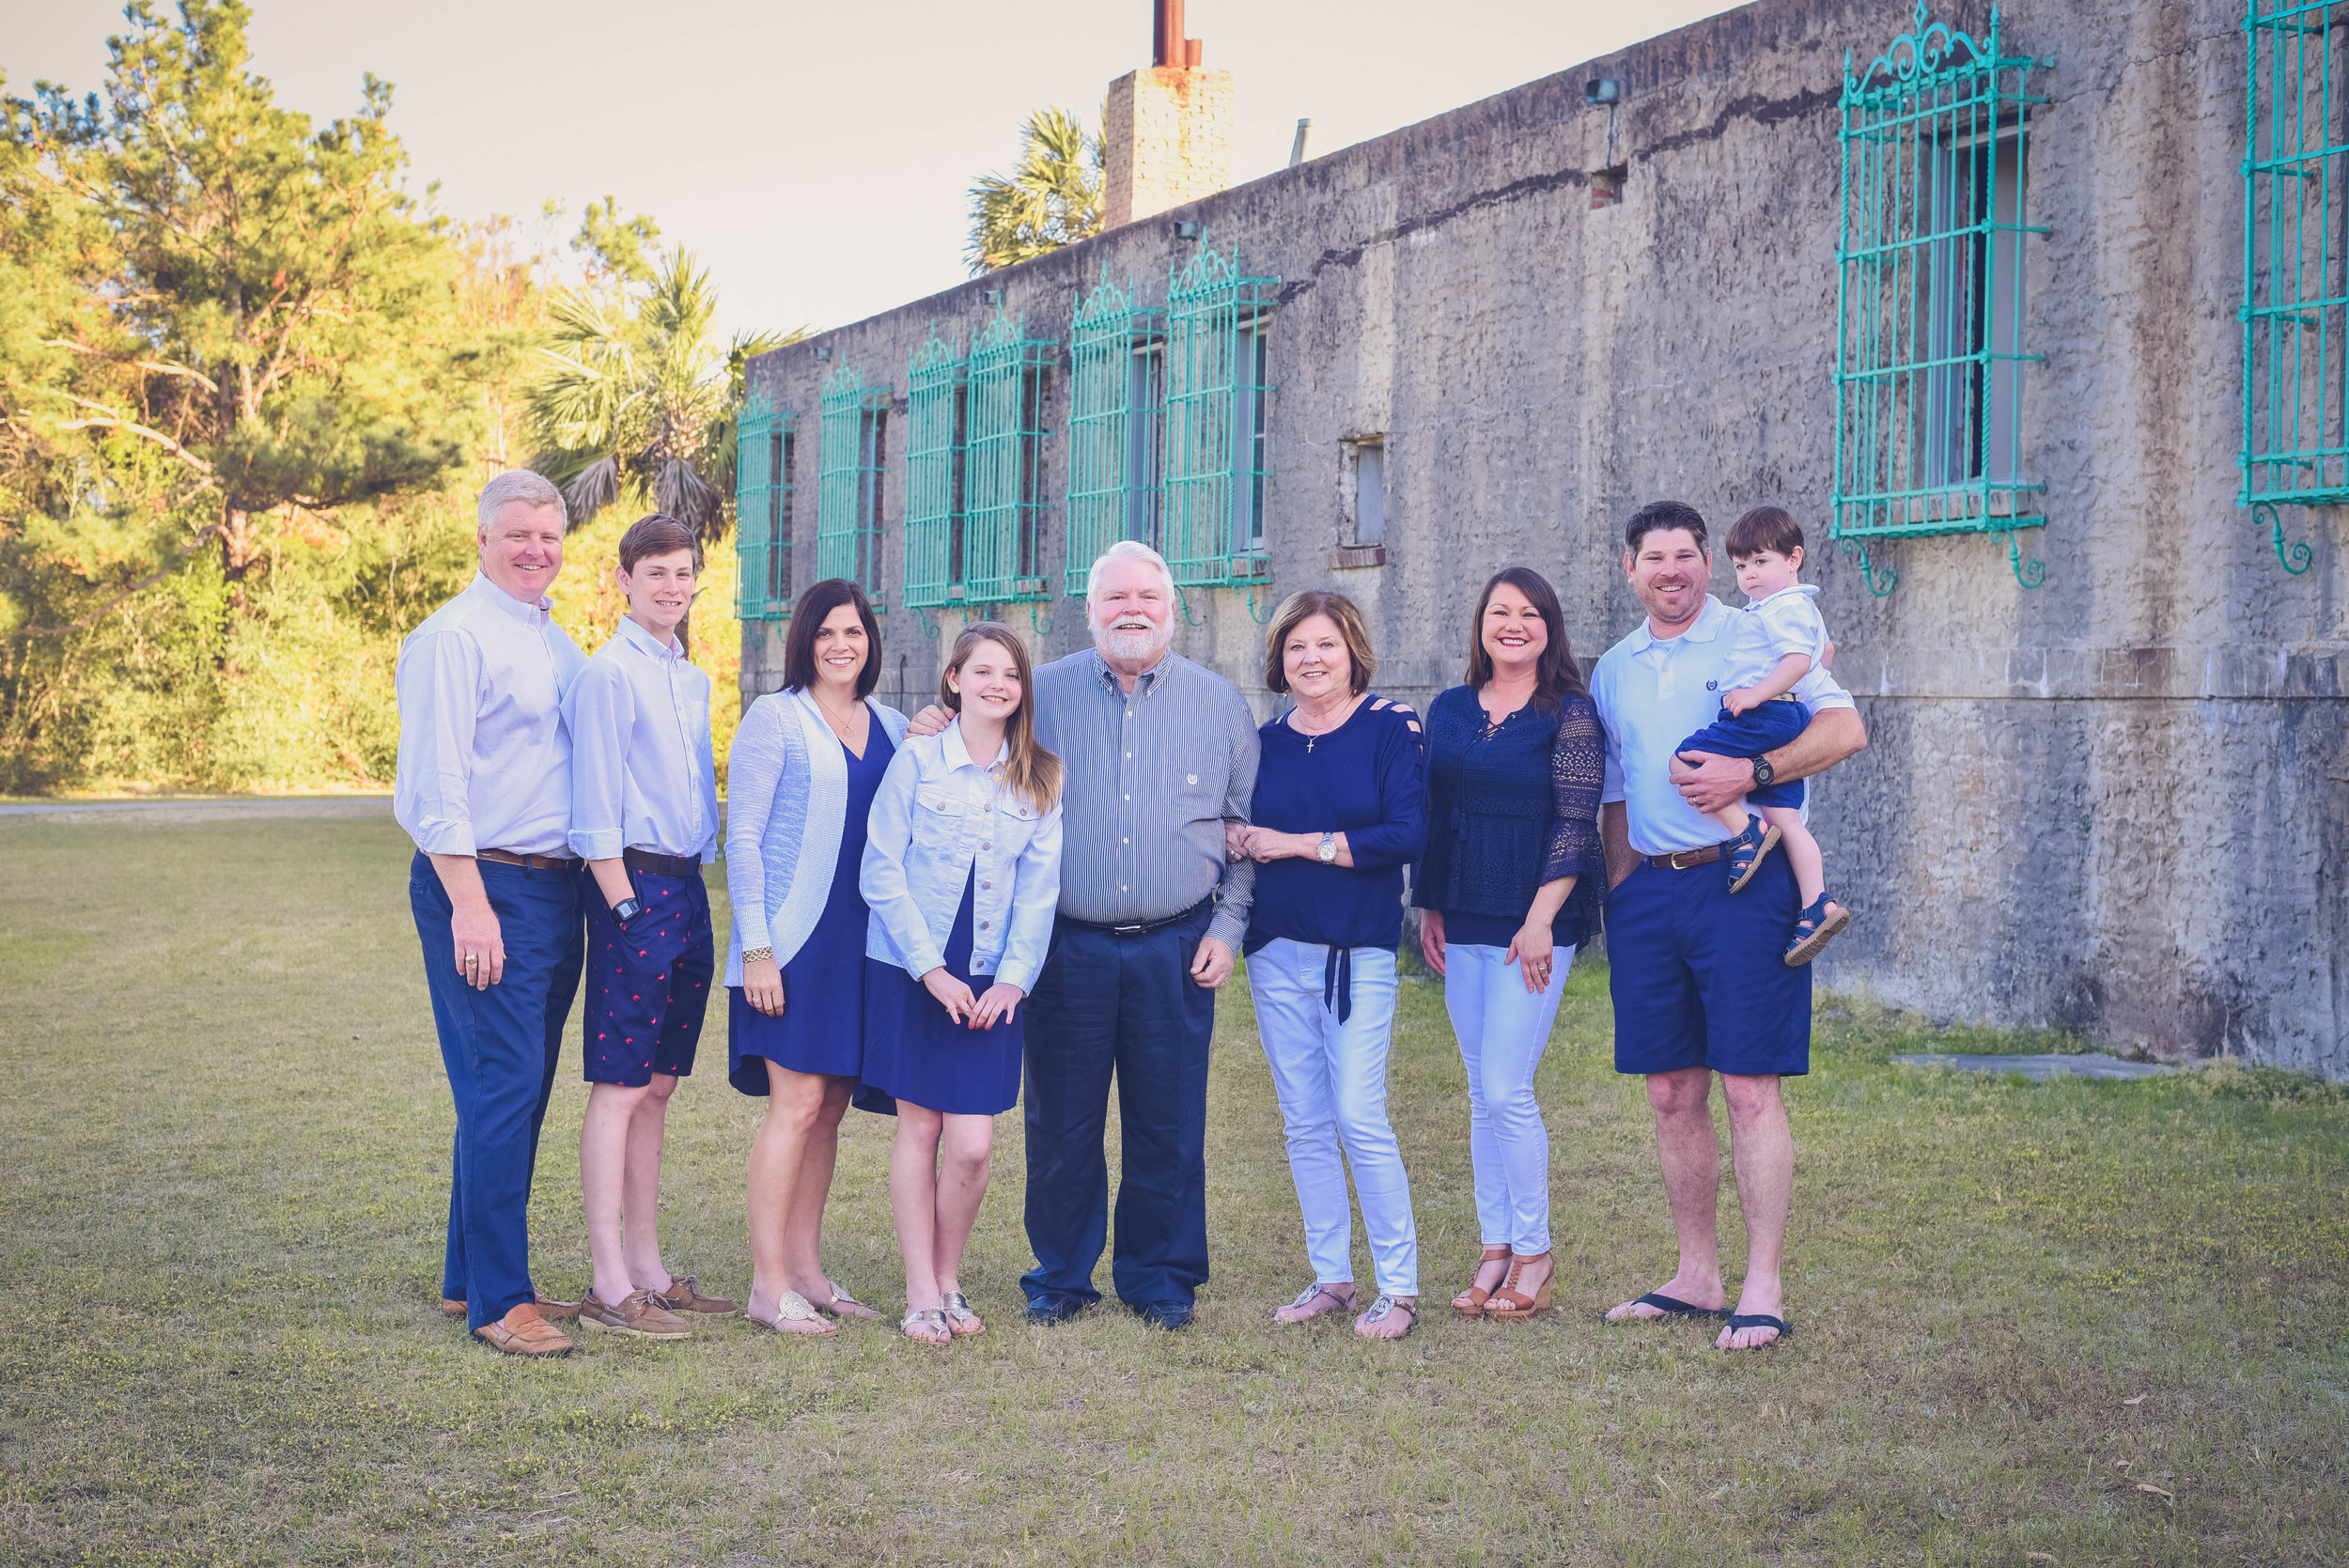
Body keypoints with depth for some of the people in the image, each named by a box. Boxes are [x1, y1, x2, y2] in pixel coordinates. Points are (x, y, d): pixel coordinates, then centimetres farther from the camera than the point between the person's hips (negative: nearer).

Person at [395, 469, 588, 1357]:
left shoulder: (559, 644, 18)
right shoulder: (454, 637, -9)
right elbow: (434, 783, -15)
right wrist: (469, 904, -21)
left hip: (555, 887, 9)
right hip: (485, 886, -9)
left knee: (523, 1092, 12)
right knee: (501, 1089, -9)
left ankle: (468, 1278, 22)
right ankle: (499, 1300, -4)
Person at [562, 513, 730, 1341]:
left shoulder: (691, 679, 17)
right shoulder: (609, 673, -8)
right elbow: (596, 811, -12)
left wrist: (694, 895, 15)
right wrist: (626, 904, -15)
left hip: (686, 889, 8)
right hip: (633, 885, -8)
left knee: (657, 1087, 12)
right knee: (619, 1086, -5)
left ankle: (647, 1268, 19)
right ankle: (610, 1286, -2)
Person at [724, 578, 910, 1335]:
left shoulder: (891, 727, 14)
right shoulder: (775, 718, -4)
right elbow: (742, 838, -8)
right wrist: (755, 947, -13)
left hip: (862, 938, 6)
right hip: (794, 940, -6)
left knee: (831, 1105, 9)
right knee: (797, 1103, -8)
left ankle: (806, 1267, 18)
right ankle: (768, 1284, -1)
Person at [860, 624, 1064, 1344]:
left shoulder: (1040, 778, 6)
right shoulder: (918, 758, -3)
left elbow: (1040, 886, 4)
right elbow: (881, 870, -4)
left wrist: (1013, 978, -6)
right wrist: (931, 969, -8)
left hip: (991, 983, 2)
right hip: (911, 974, -2)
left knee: (972, 1147, -4)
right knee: (918, 1127, 3)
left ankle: (949, 1280, 17)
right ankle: (921, 1293, 13)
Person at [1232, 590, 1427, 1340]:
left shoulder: (1389, 727, -3)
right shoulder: (1267, 741, 10)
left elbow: (1407, 834, -13)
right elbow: (1240, 830, 17)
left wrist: (1298, 844, -13)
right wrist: (1237, 839, -7)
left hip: (1358, 953, -5)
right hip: (1277, 952, 5)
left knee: (1359, 1117, -9)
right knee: (1305, 1125, 7)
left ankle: (1399, 1287, 1)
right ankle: (1331, 1278, 17)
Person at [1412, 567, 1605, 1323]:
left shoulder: (1570, 715, -5)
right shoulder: (1448, 710, 11)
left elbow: (1576, 823, -10)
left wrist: (1540, 920, -16)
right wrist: (1429, 907, 11)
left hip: (1532, 922, -6)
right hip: (1463, 922, 6)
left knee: (1506, 1089, -8)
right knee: (1483, 1093, 9)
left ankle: (1533, 1252, 5)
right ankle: (1496, 1247, 17)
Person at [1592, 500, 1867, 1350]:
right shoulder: (1613, 671, 17)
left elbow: (1846, 728, -11)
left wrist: (1749, 772, -21)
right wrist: (1617, 900, 13)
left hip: (1740, 882, -5)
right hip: (1647, 890, 6)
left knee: (1749, 1089, -7)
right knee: (1671, 1095, 8)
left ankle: (1763, 1288, 0)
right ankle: (1696, 1277, 19)